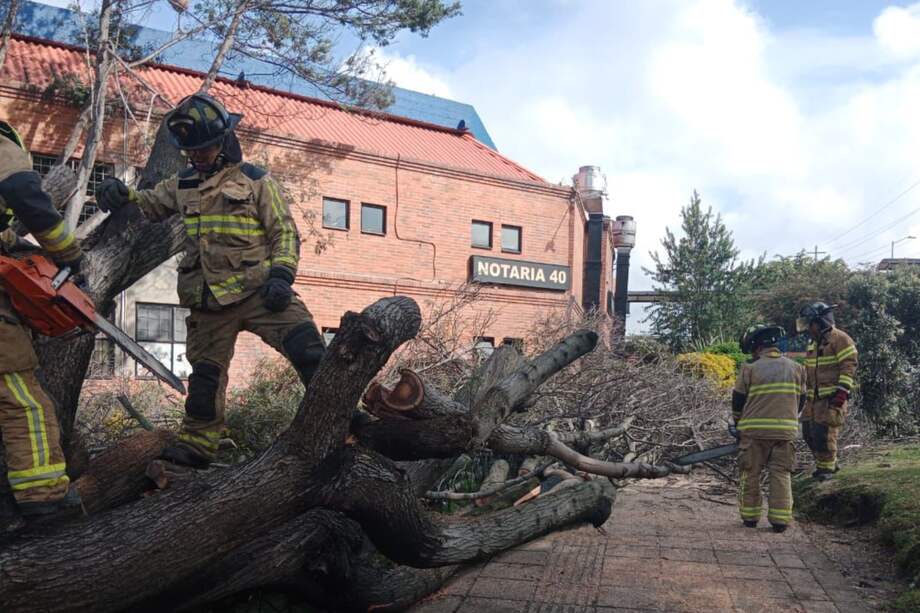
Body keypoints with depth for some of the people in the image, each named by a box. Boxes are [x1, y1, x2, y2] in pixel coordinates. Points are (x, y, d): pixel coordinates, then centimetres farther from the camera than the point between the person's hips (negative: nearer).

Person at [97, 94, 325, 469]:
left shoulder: (255, 181, 1)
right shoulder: (182, 185, 15)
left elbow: (284, 232, -2)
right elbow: (150, 204, 29)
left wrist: (281, 274, -17)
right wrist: (123, 195, 6)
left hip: (258, 289, -4)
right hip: (210, 301, 5)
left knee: (307, 348, -19)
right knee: (205, 373, 12)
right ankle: (196, 444, 25)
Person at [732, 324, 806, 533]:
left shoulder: (750, 370, -6)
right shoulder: (796, 369, 6)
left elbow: (738, 401, 2)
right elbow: (800, 400, 14)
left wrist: (738, 424, 19)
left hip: (755, 431, -2)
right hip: (785, 431, 3)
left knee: (751, 474, 9)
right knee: (781, 475, 8)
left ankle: (749, 516, 14)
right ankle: (780, 519, 3)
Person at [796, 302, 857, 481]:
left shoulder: (839, 339, -9)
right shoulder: (813, 342, 19)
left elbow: (849, 366, -16)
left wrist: (842, 391, -22)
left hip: (833, 397, -9)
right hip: (814, 397, 9)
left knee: (824, 432, -12)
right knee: (808, 432, 8)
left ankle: (827, 468, 2)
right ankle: (826, 463, 23)